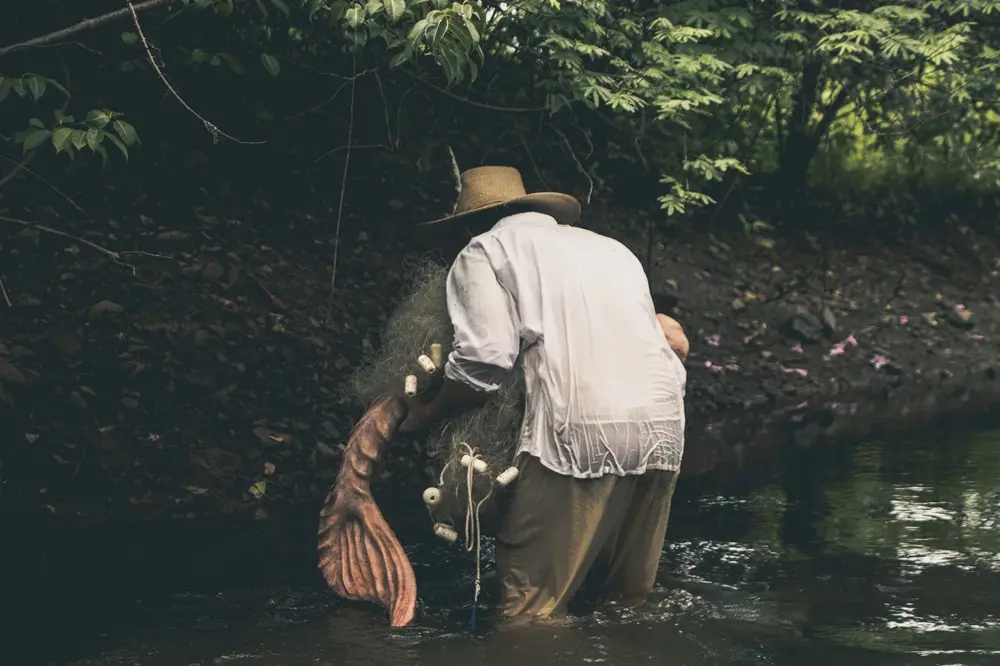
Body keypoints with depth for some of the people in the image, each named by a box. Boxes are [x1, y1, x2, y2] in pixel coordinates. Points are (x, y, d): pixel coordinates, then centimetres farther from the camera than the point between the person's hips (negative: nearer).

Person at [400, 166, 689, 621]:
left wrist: (423, 416, 11)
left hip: (581, 429, -7)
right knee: (628, 598, 16)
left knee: (530, 608, -3)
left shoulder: (486, 250, 10)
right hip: (665, 427, 7)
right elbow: (673, 339, 22)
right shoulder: (610, 248, 29)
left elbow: (483, 362, -3)